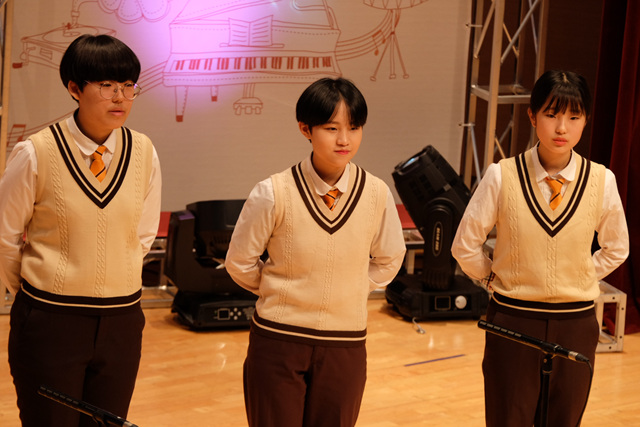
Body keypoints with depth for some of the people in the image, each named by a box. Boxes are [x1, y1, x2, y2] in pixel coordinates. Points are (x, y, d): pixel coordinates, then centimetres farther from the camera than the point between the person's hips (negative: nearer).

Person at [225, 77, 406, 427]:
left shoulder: (376, 194, -7)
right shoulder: (274, 194, -14)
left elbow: (388, 261, 11)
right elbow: (240, 263, 0)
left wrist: (348, 293, 7)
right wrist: (281, 293, 8)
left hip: (345, 344, 2)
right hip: (278, 339, -2)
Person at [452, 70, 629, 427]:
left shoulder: (601, 181, -6)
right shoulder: (502, 177, -12)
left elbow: (616, 249, 11)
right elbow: (465, 246, -1)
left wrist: (577, 279, 5)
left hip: (576, 325, 2)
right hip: (513, 321, -2)